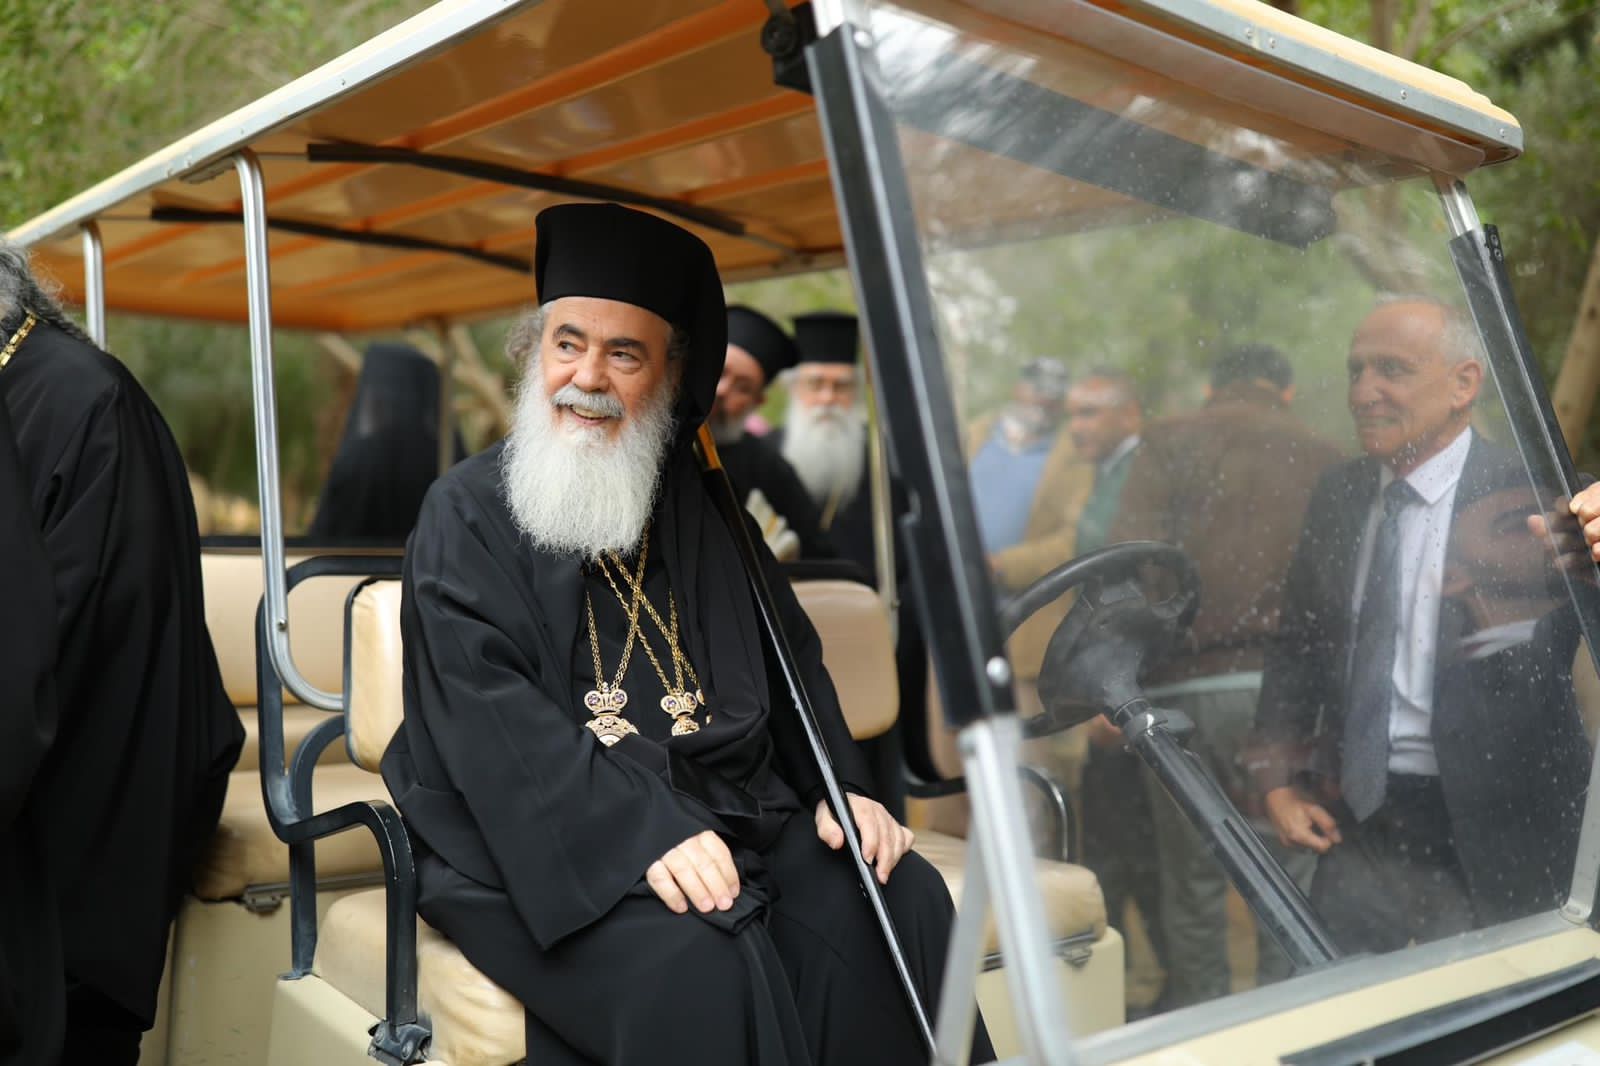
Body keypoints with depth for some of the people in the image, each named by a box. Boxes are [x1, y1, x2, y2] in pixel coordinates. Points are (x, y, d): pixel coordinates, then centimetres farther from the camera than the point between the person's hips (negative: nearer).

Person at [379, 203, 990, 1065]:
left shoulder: (704, 504, 14)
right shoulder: (467, 514, 0)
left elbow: (790, 653, 18)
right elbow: (487, 714, -13)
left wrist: (840, 790, 0)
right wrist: (640, 833, -26)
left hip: (731, 816, 5)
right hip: (545, 845, -4)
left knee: (902, 902, -17)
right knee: (697, 966, -31)